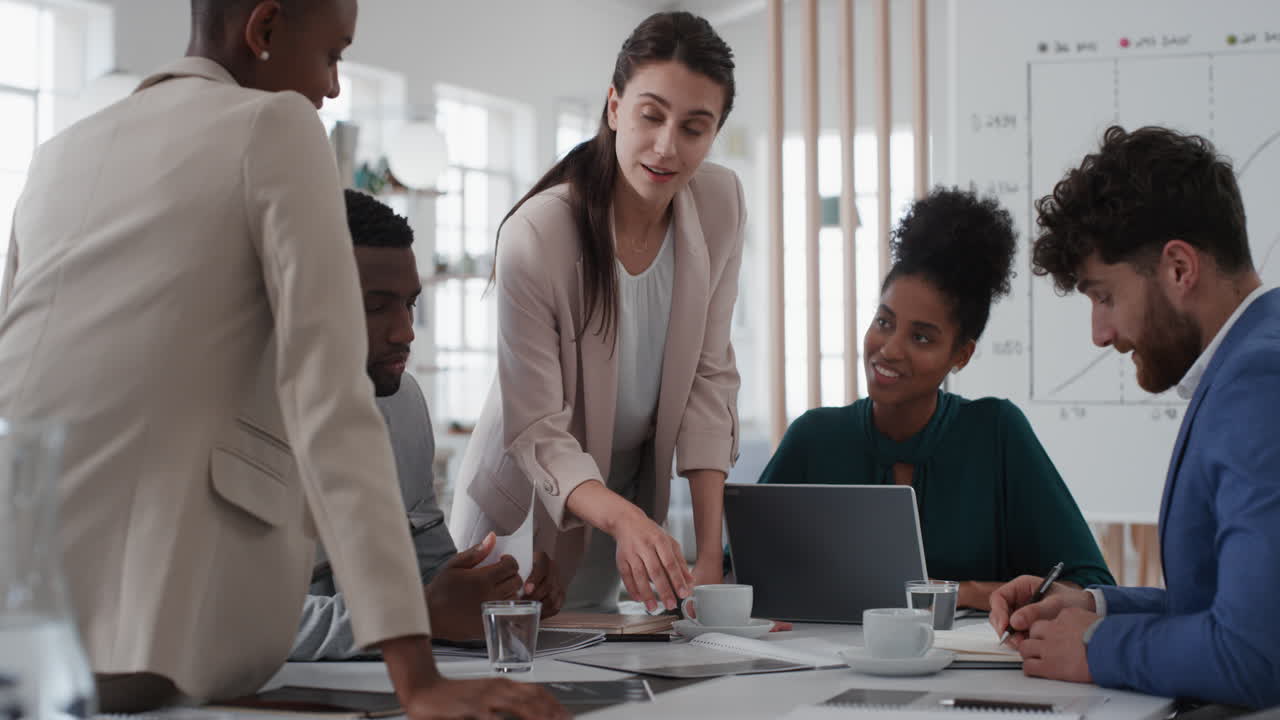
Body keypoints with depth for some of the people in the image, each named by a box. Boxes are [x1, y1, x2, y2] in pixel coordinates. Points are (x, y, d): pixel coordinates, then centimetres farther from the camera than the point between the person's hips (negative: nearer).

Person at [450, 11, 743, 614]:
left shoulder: (721, 202, -13)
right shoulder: (535, 237, -28)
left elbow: (710, 378, -10)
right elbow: (538, 431, -27)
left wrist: (710, 551, -18)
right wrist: (622, 518, -46)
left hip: (632, 494, 4)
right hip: (530, 505, -4)